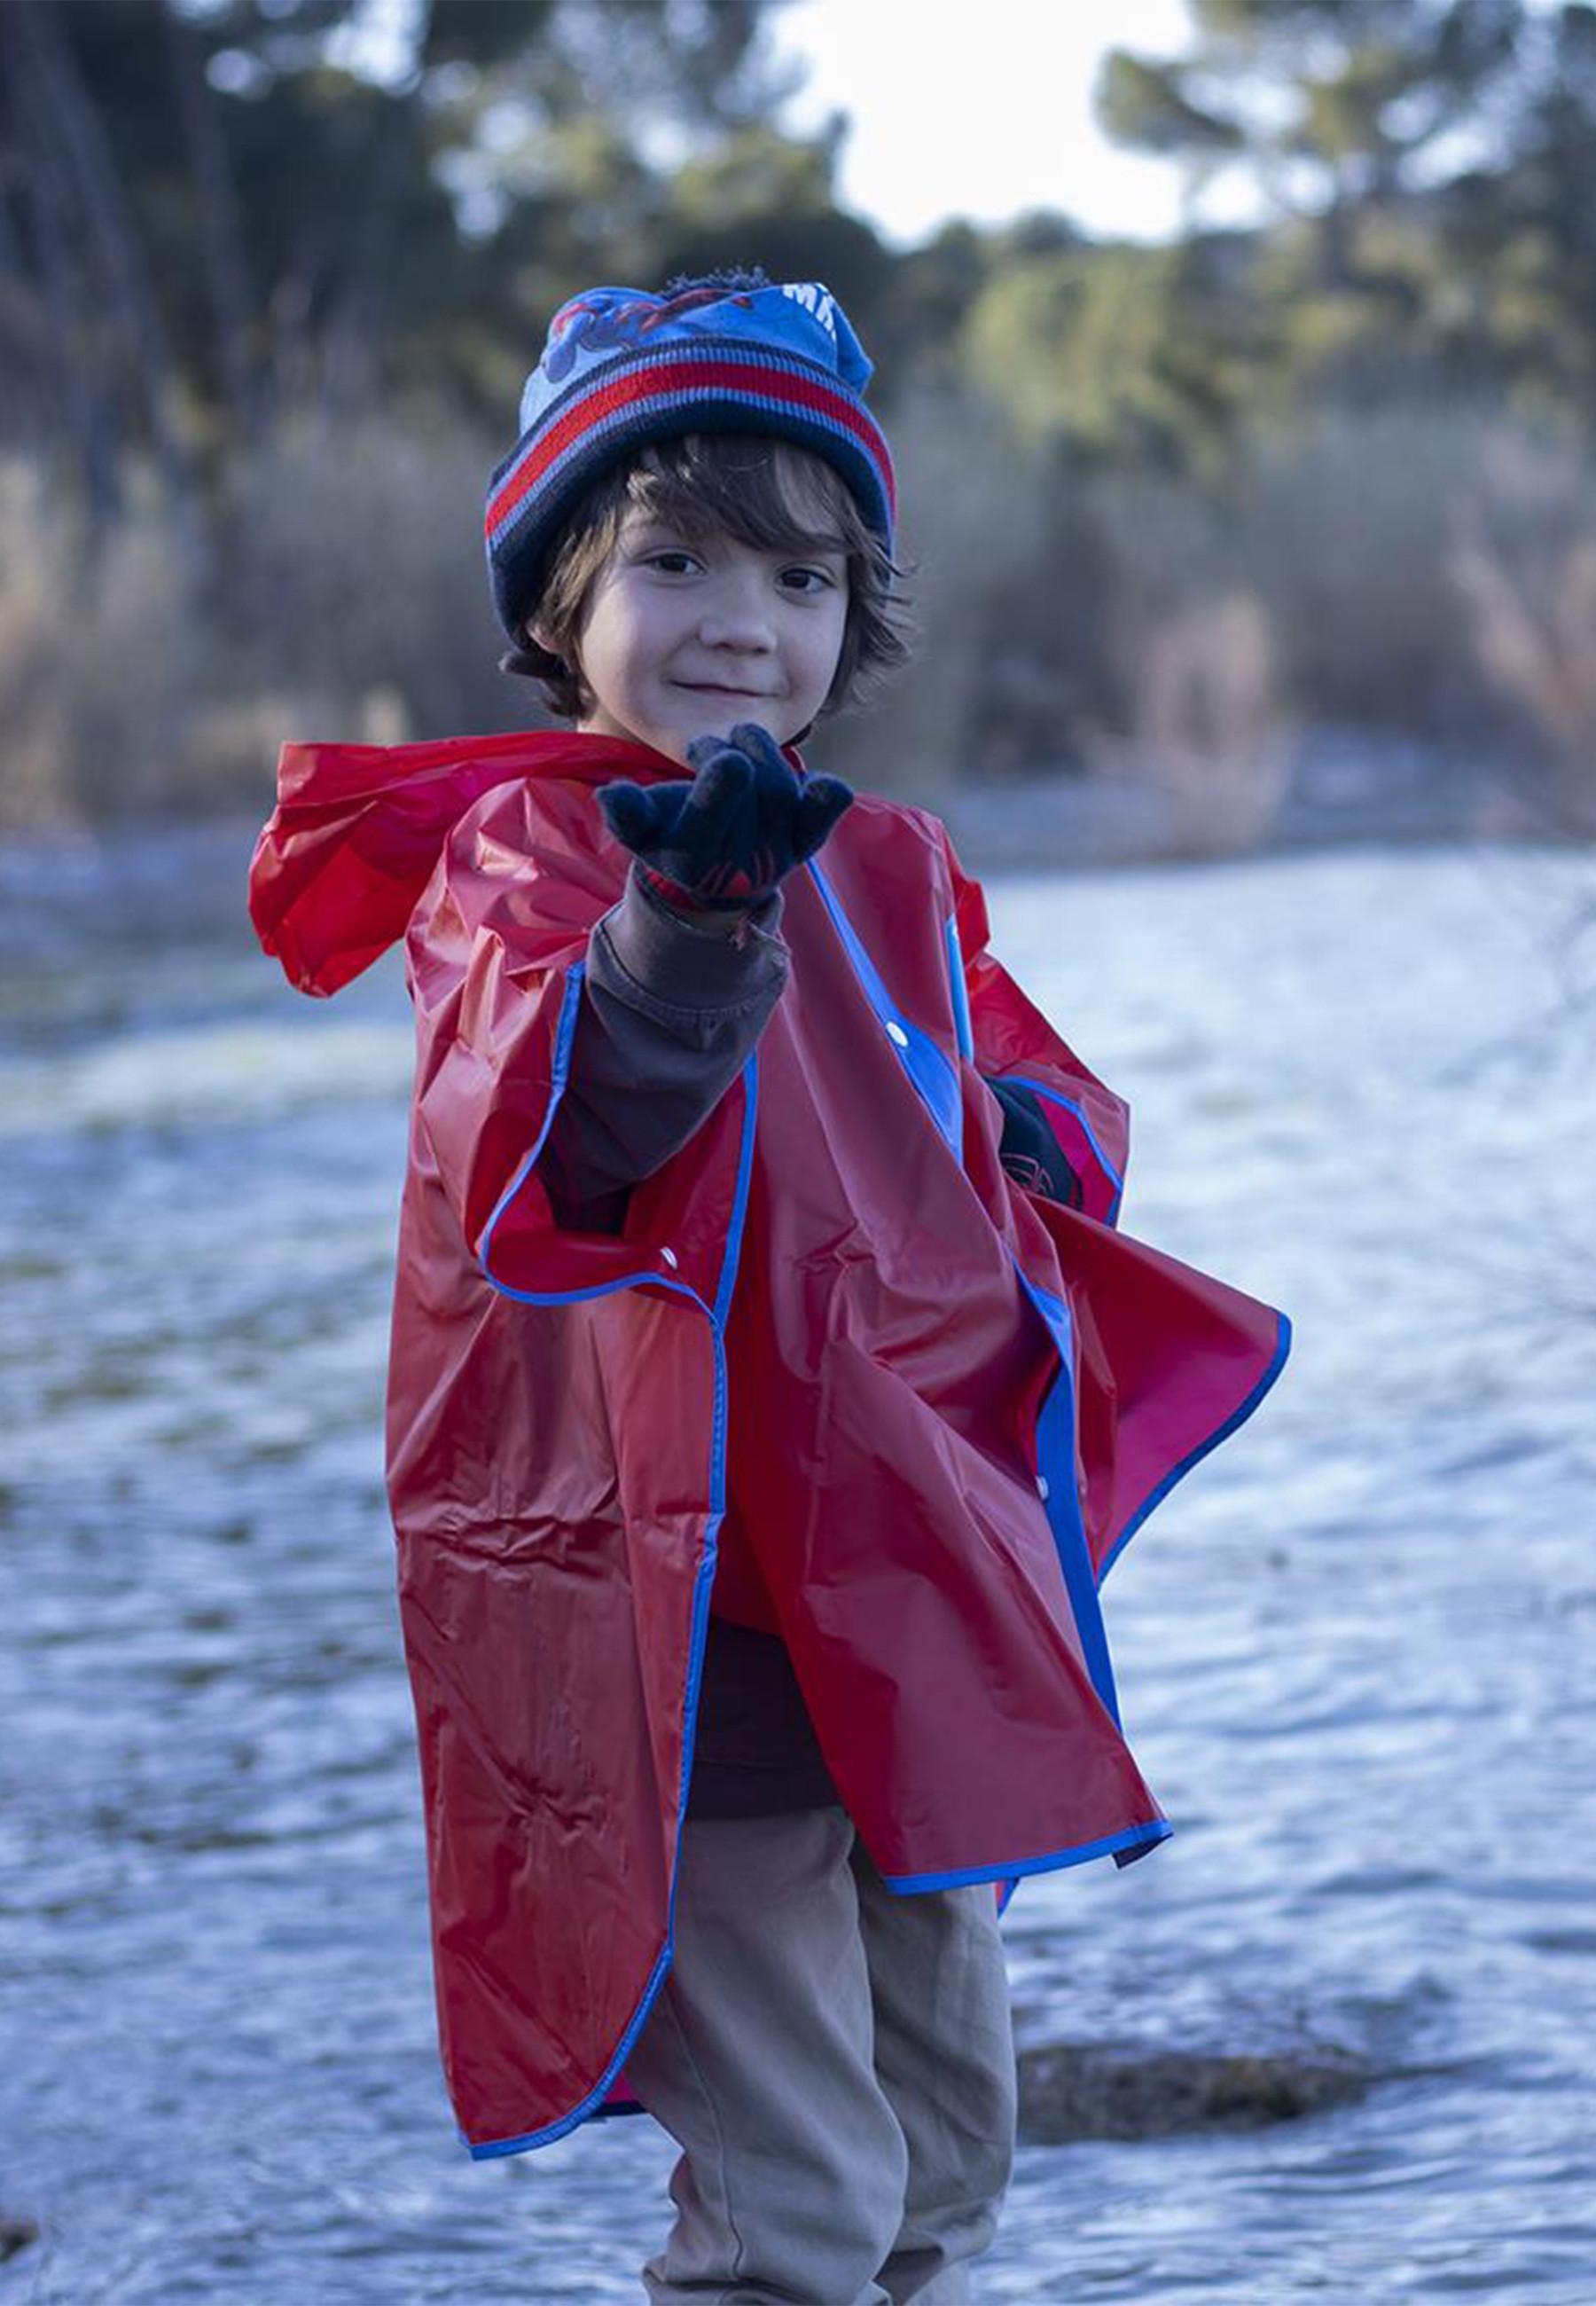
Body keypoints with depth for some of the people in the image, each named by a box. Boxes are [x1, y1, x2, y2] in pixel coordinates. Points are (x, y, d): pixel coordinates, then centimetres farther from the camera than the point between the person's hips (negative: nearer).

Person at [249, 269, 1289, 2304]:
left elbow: (1032, 1097, 25)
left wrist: (1034, 1135, 1)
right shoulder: (517, 852, -11)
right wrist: (684, 920, -51)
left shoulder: (893, 874, 11)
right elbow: (550, 1124, -31)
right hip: (695, 1635, -8)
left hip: (922, 1602, 8)